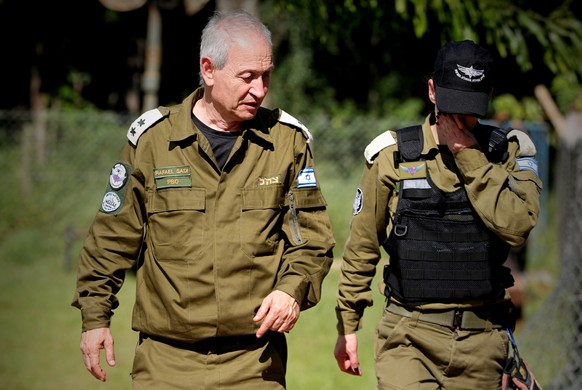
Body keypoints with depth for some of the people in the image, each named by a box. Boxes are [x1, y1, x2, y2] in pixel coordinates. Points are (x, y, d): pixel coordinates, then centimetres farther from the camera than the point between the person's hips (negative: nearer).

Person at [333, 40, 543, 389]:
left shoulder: (510, 153, 2)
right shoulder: (393, 154, 1)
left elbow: (517, 226, -16)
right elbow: (361, 246, 8)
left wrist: (468, 156, -14)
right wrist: (347, 325, 10)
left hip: (480, 342, 1)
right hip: (409, 336, -1)